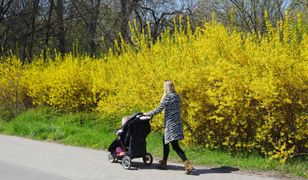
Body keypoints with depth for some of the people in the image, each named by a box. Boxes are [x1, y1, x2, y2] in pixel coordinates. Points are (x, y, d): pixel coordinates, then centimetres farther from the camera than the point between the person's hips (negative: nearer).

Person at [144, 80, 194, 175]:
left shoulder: (167, 97, -13)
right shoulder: (177, 96, 10)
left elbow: (158, 109, -13)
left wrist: (147, 114, -2)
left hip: (170, 124, -8)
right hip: (176, 123, 8)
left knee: (175, 146, -9)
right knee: (165, 142, 21)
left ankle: (188, 165, -18)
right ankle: (164, 162, 30)